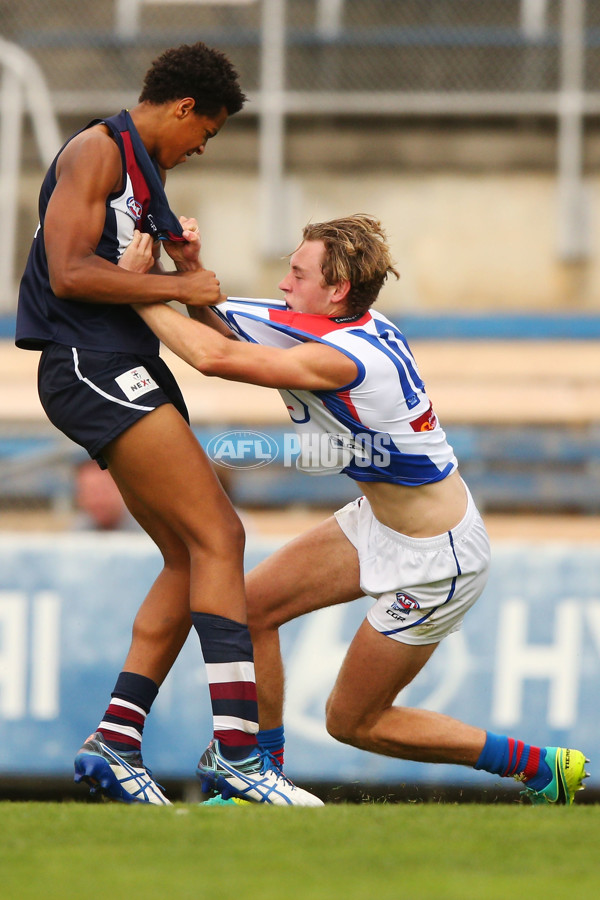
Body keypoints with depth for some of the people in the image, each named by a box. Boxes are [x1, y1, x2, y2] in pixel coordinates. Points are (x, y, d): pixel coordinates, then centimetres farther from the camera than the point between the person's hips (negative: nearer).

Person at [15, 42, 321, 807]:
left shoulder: (140, 170, 23)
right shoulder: (96, 150, -8)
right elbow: (69, 273, -19)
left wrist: (185, 262, 10)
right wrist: (180, 285, -14)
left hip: (128, 372, 11)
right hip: (91, 368, -11)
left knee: (191, 557, 6)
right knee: (217, 537, -17)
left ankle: (115, 741, 5)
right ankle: (235, 748, -23)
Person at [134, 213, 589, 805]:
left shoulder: (343, 359, -30)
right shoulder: (363, 329, -3)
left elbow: (216, 356, -33)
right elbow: (225, 331, 5)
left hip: (435, 560, -9)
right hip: (380, 522, 9)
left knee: (351, 722, 4)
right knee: (252, 604, 4)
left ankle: (540, 767, 12)